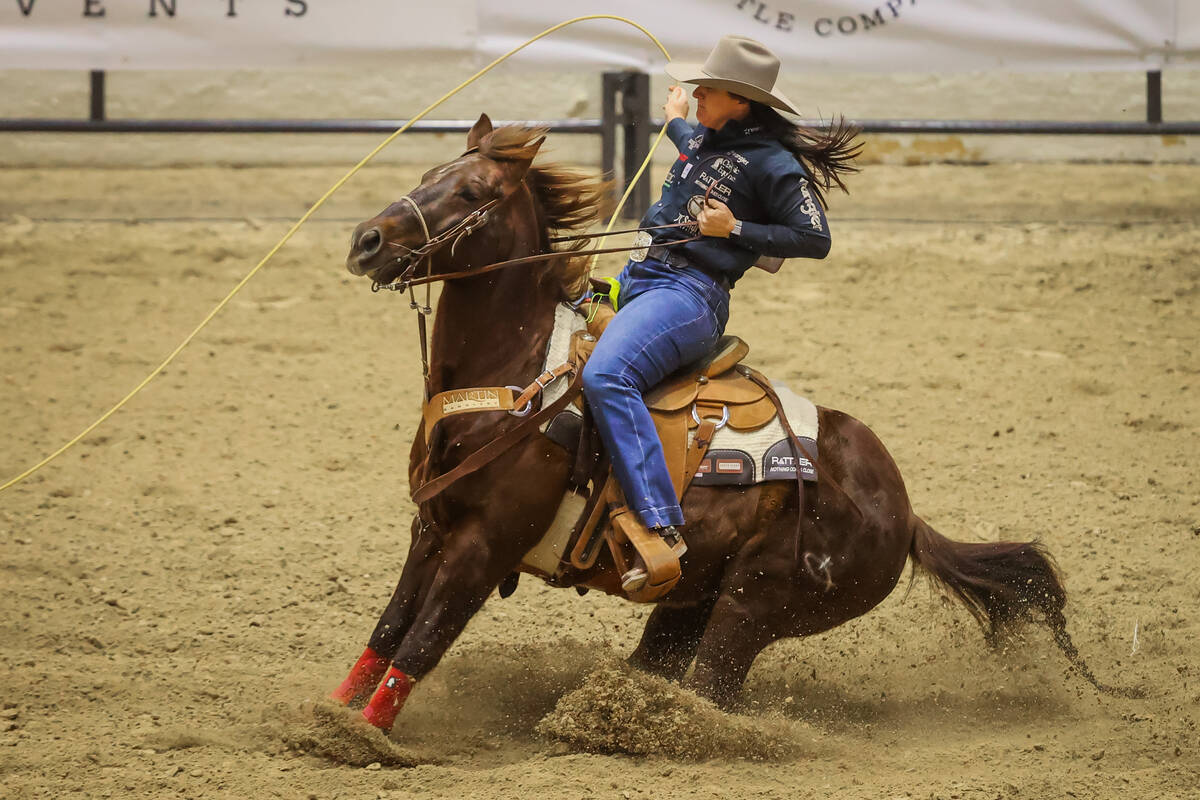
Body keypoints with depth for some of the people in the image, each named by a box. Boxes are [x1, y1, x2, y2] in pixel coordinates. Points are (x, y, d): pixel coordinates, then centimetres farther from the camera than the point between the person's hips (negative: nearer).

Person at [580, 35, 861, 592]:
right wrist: (676, 122, 62)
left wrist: (734, 230, -14)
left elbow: (815, 240, -10)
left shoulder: (773, 163, -7)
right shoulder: (705, 140, 17)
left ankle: (662, 528, -40)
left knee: (606, 376, -34)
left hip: (690, 293, -10)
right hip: (636, 279, 10)